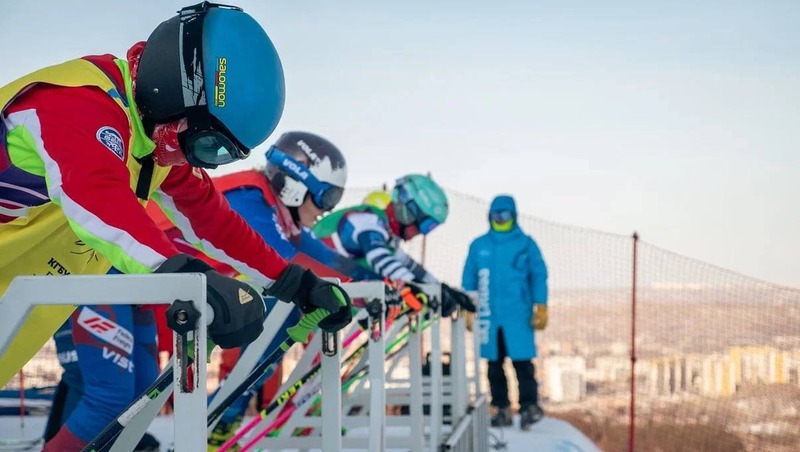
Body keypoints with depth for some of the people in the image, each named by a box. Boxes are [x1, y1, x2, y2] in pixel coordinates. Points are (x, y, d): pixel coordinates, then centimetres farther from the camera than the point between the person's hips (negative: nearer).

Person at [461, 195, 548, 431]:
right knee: (494, 364, 5)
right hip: (488, 316, 3)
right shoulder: (478, 246, 11)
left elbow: (539, 276, 4)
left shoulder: (526, 244, 4)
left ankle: (529, 406, -3)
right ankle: (502, 408, 12)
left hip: (519, 316, -3)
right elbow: (469, 280, 14)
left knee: (522, 362, -8)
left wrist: (541, 307, -3)